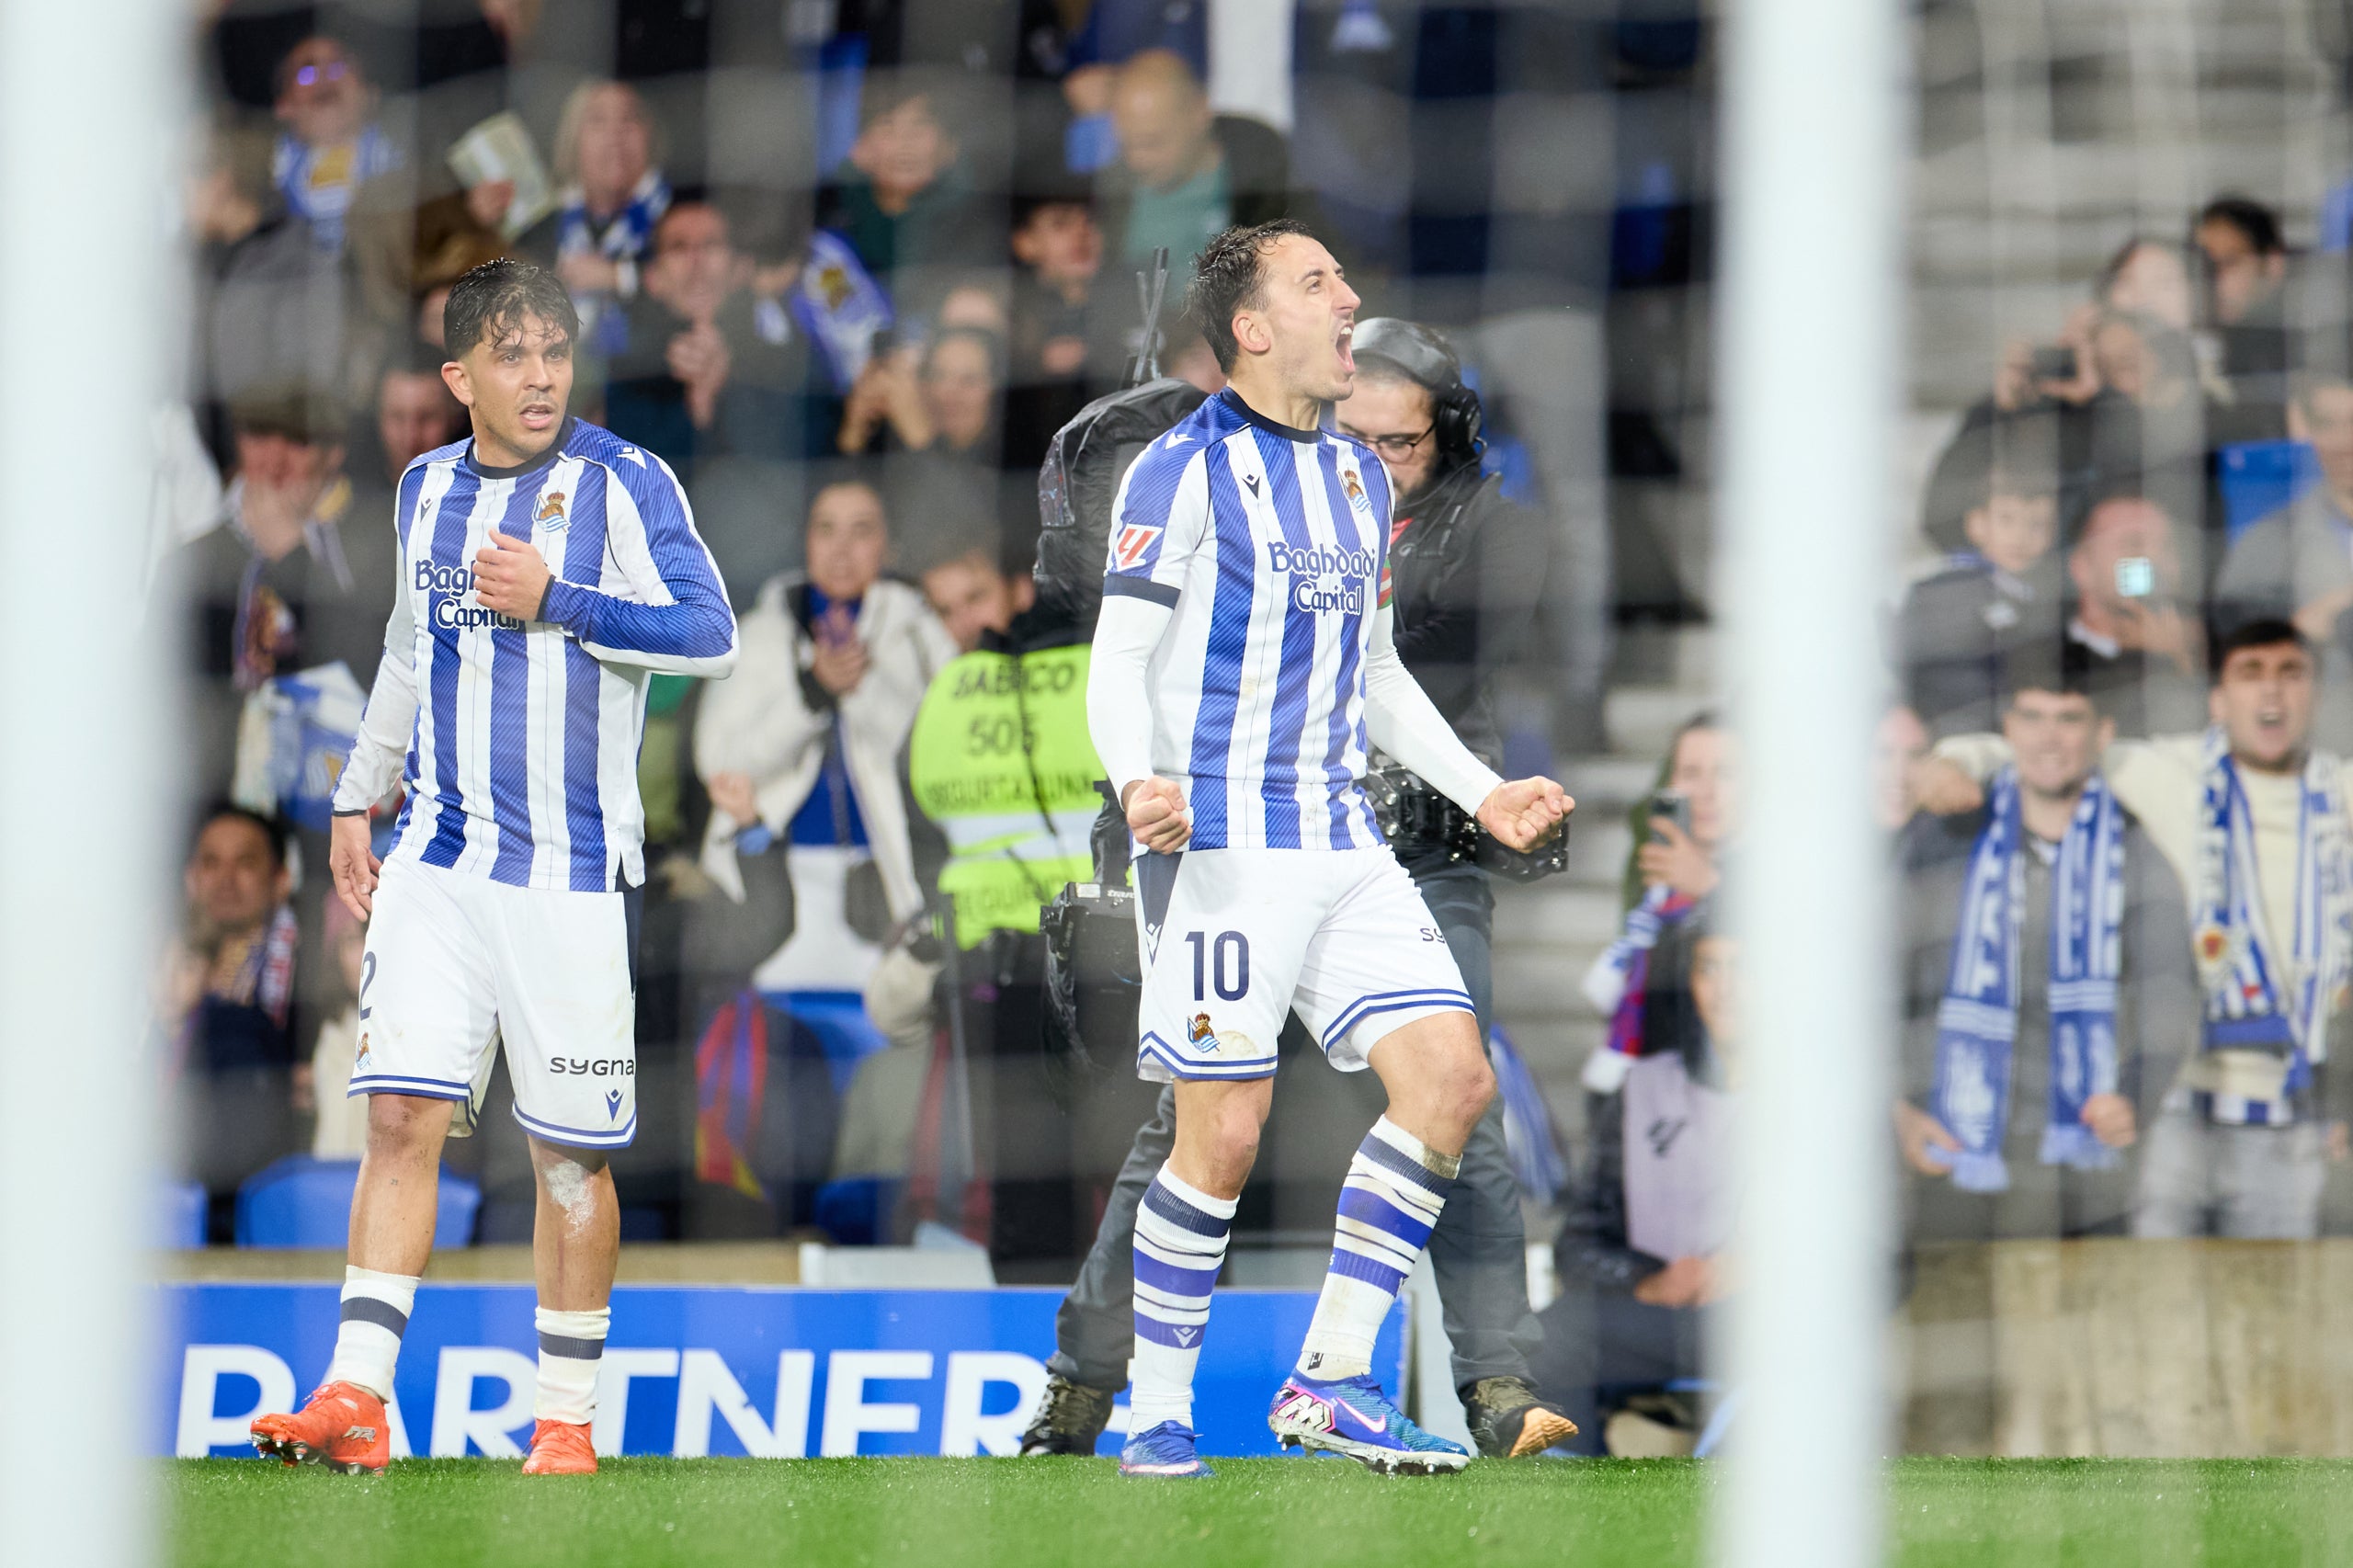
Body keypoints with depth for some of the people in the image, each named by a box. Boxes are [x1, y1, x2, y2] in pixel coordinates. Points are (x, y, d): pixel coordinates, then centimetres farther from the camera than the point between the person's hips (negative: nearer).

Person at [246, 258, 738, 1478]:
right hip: (438, 859, 4)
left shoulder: (623, 484, -6)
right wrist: (357, 798, 25)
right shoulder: (427, 489, 10)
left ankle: (565, 1415, 13)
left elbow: (710, 635, -13)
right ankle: (356, 1401, -10)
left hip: (572, 871, -4)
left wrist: (556, 600, -19)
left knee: (570, 1149, 2)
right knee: (400, 1111, -8)